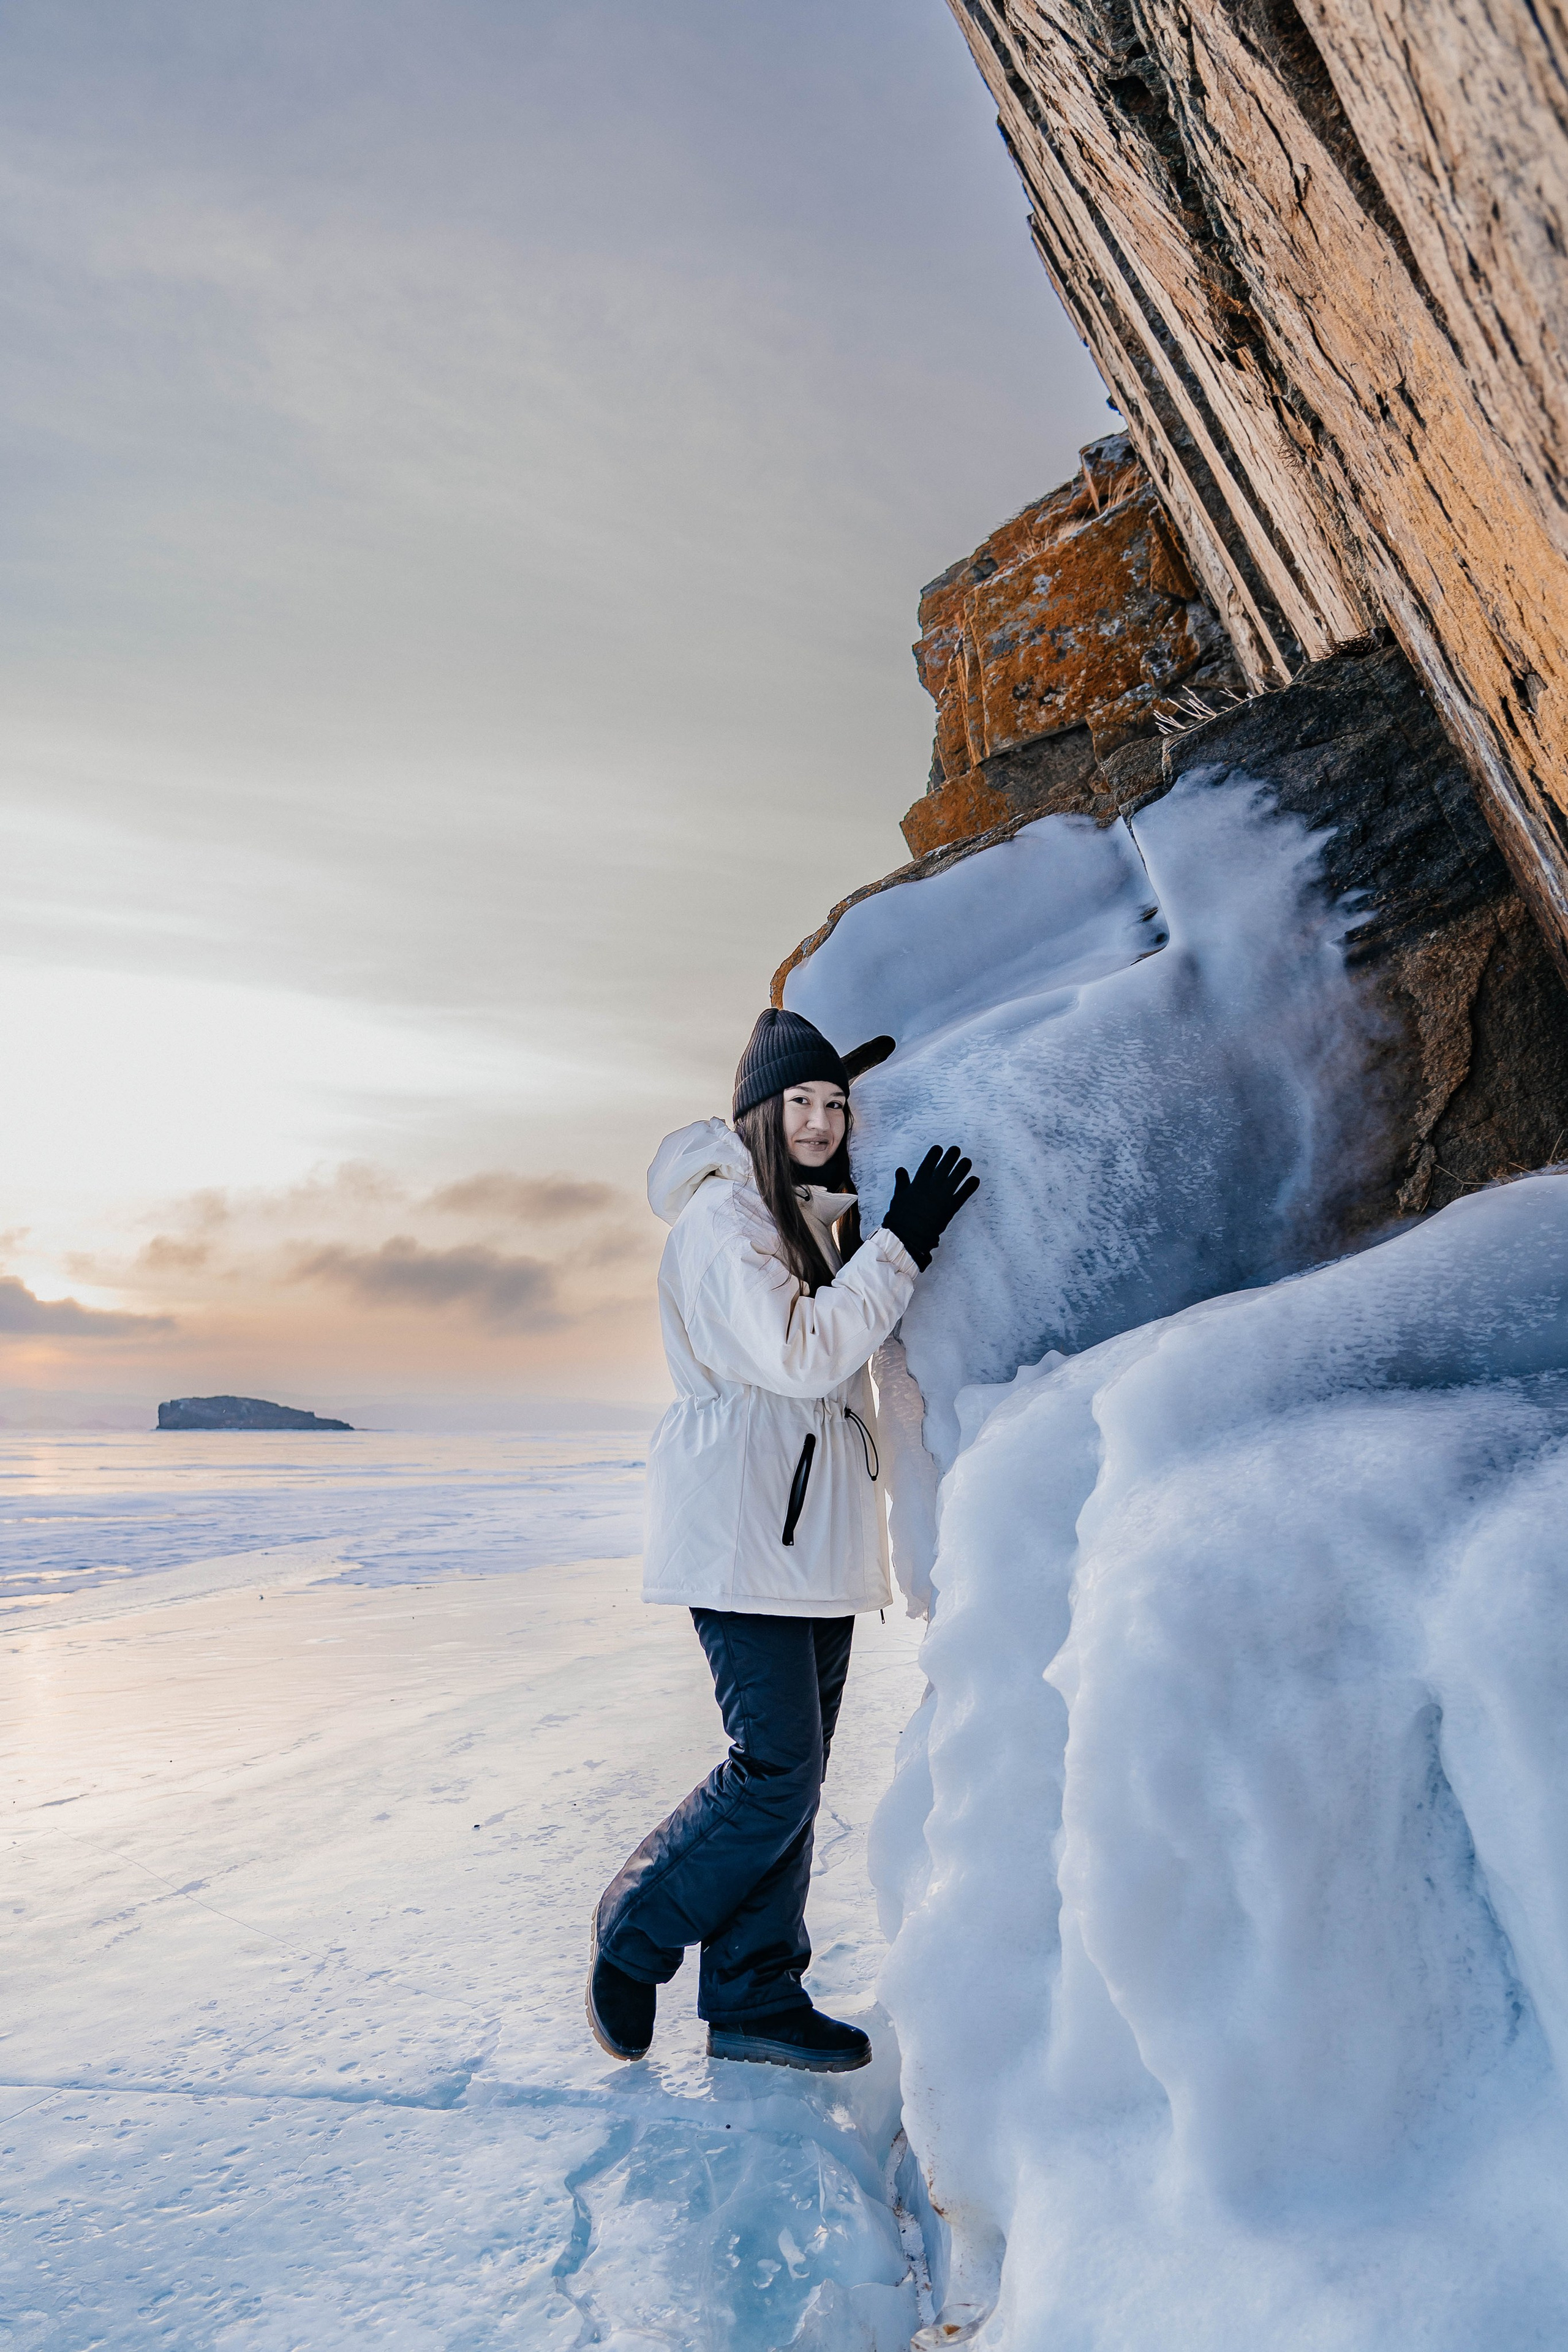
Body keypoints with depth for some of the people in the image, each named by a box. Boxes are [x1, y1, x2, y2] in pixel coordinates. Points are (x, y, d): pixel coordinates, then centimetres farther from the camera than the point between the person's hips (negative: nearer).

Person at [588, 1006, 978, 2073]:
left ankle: (755, 1998, 22)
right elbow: (804, 1354, -21)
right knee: (776, 1771, -7)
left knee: (796, 1771, 11)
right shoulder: (720, 1217, -12)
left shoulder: (825, 1215, 15)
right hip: (743, 1530, -9)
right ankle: (632, 1939, 15)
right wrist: (903, 1245, -21)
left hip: (816, 1531, 9)